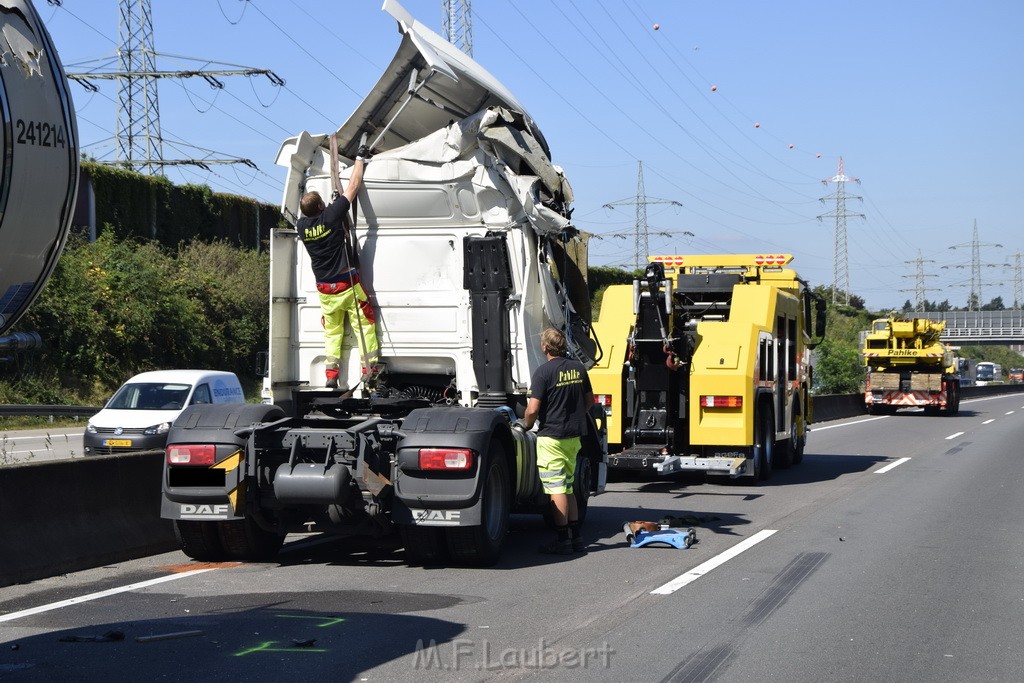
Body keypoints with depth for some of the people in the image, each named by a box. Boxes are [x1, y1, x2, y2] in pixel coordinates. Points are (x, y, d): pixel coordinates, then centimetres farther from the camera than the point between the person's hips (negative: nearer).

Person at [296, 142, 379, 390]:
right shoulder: (332, 216, -14)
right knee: (364, 325, 4)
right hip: (348, 284, -4)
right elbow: (353, 186, -6)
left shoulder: (302, 226, -1)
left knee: (332, 331, 12)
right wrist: (360, 159, 4)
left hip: (325, 290, 4)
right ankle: (369, 370, 1)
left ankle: (331, 374, 6)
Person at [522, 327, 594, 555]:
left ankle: (562, 540, -2)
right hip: (574, 436, 7)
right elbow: (589, 401, 17)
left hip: (551, 437, -7)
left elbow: (533, 409, -17)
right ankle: (575, 538, 17)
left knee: (556, 489, -3)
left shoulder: (544, 372, -14)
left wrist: (527, 425, 2)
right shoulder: (578, 368, 7)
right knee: (568, 488, 16)